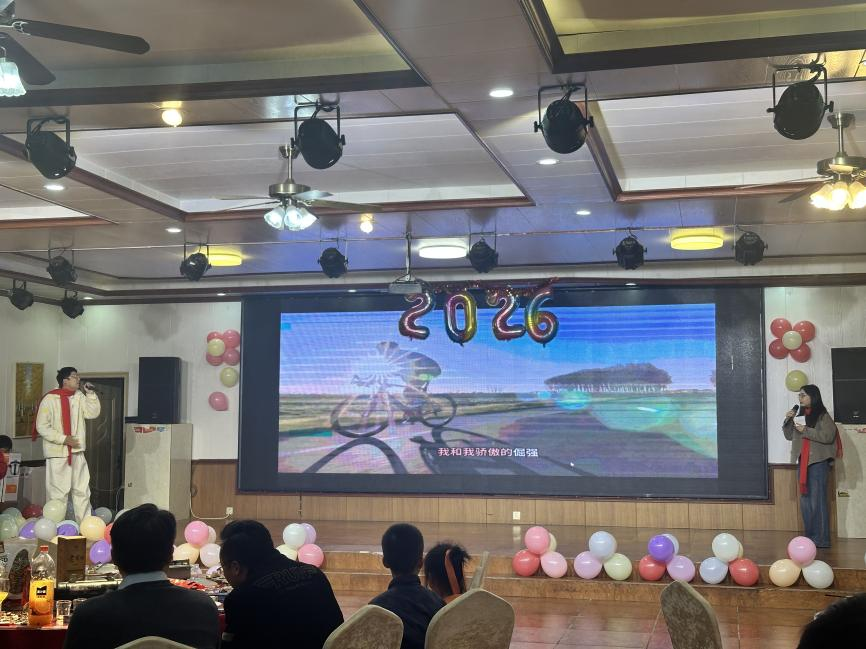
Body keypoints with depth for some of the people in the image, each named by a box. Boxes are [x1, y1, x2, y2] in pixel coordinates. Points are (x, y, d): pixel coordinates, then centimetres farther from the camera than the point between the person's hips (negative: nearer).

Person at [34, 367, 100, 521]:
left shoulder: (79, 397, 8)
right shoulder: (50, 399, -10)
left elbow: (93, 413, 4)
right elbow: (42, 427, -13)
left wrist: (90, 394, -5)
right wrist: (63, 439, -18)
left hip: (77, 452, 6)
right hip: (57, 453, -6)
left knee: (82, 490, 9)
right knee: (58, 492, -2)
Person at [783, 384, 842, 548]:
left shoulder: (822, 416, -5)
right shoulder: (800, 415, 14)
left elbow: (828, 436, -16)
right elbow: (789, 435, 18)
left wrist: (806, 430, -17)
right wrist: (788, 420, 2)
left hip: (818, 462, -7)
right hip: (802, 462, 7)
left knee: (817, 501, -8)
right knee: (805, 501, 8)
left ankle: (822, 539, -5)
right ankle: (810, 536, 14)